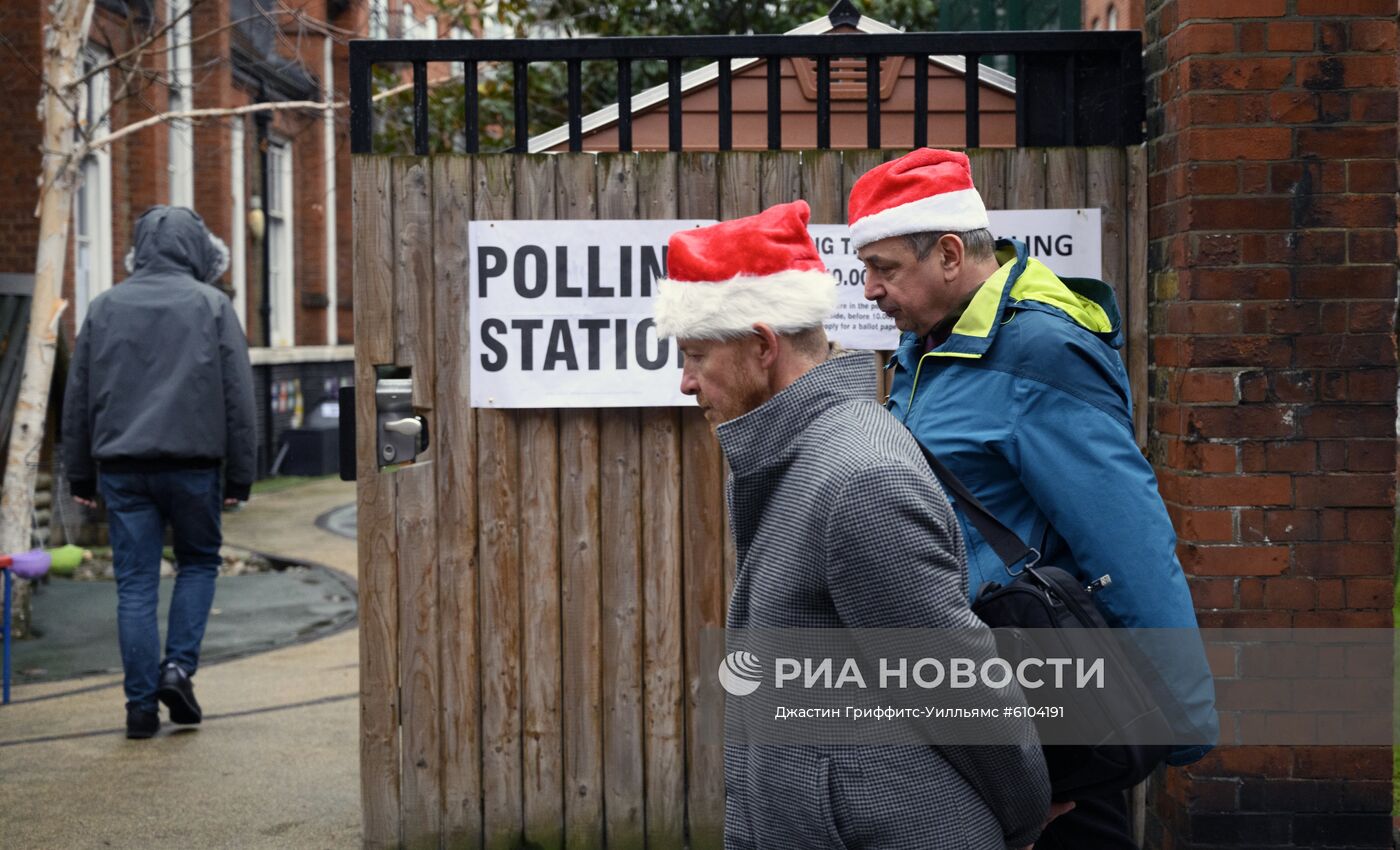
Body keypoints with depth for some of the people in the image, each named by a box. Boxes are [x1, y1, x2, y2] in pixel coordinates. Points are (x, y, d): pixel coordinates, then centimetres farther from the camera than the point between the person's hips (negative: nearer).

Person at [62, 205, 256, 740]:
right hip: (192, 461, -2)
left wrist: (80, 474, 16)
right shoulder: (212, 306, 1)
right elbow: (238, 396, -1)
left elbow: (78, 397, 11)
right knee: (199, 561, 17)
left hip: (121, 466, 2)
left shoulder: (105, 307, 10)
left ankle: (141, 705, 4)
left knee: (135, 584, 4)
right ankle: (179, 666, 2)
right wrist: (240, 475, 3)